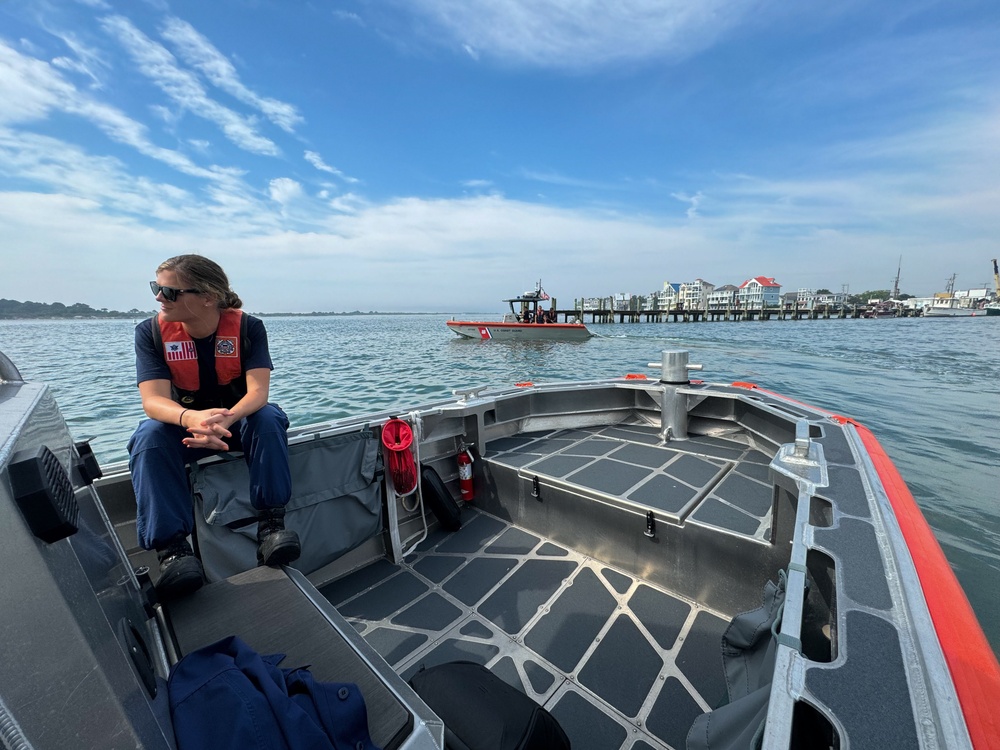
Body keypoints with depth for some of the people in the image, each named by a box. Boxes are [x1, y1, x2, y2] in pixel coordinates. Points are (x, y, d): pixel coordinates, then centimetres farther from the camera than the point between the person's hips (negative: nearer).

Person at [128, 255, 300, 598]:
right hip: (182, 422, 2)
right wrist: (191, 419, -47)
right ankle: (171, 545, -28)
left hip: (240, 417, -1)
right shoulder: (151, 332, -12)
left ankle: (271, 522, -29)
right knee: (150, 435, -29)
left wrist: (226, 419, -49)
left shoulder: (248, 327, -16)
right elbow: (153, 400, -23)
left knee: (269, 418, -33)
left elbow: (258, 391, -27)